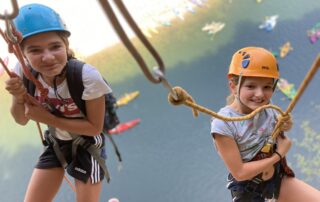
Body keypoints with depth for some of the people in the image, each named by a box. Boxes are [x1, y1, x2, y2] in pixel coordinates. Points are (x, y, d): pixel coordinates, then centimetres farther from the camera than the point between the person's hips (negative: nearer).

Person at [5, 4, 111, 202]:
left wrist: (48, 118, -30)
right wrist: (18, 98, -29)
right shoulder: (24, 72, -20)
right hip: (56, 143, 5)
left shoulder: (88, 77, -33)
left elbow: (95, 127, -22)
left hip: (87, 146, -4)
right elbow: (22, 120, -6)